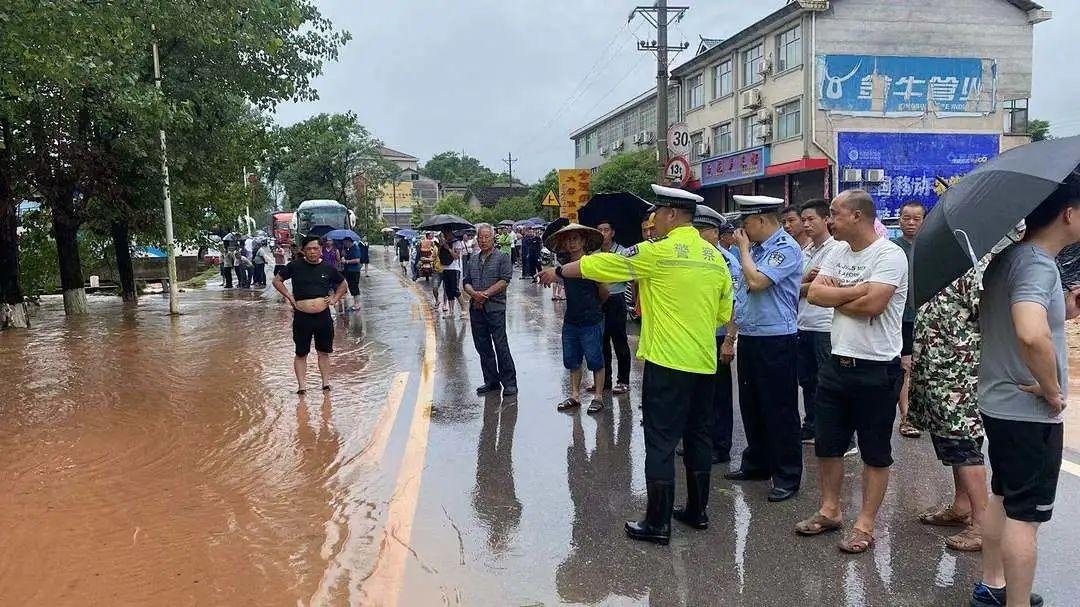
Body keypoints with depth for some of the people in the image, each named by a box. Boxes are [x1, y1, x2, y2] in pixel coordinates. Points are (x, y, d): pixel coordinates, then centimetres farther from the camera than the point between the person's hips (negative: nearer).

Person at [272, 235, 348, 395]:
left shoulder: (328, 268, 4)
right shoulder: (295, 266, -2)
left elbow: (342, 284, 19)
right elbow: (277, 281, 7)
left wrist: (335, 298, 5)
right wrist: (289, 296, -3)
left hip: (323, 316, 2)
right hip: (302, 317, -2)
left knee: (324, 352, 10)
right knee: (301, 353, 5)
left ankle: (326, 383, 21)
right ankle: (302, 386, 11)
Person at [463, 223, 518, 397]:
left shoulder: (502, 257, 0)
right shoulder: (473, 260, 17)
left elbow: (504, 281, -10)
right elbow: (466, 283, 13)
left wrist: (485, 294, -14)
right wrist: (474, 294, -9)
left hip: (495, 308, -6)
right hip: (476, 309, 6)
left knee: (501, 346, -7)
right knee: (483, 347, 10)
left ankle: (509, 382, 1)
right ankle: (491, 381, 20)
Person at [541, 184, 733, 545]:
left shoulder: (657, 252, -11)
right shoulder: (714, 257, 7)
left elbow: (600, 265, -2)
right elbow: (724, 314, 13)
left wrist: (558, 272, 12)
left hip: (667, 361, -6)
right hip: (704, 362, 7)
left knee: (661, 441, 0)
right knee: (698, 436, 15)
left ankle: (658, 522, 5)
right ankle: (697, 510, 26)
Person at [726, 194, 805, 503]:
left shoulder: (786, 248, -13)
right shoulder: (757, 247, 11)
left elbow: (756, 281, -22)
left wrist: (743, 248, -11)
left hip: (777, 340, -9)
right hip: (749, 336, 9)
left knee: (780, 410, -1)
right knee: (751, 405, 17)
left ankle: (787, 476, 10)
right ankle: (757, 463, 31)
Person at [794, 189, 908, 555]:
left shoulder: (890, 255, -14)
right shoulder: (839, 253, 9)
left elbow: (872, 304, -25)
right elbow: (814, 294, -2)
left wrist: (836, 298, -9)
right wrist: (855, 291, -14)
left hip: (876, 369, -8)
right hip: (837, 363, 8)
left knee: (875, 453, 7)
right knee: (826, 443, 15)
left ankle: (865, 525, 16)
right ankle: (829, 511, 30)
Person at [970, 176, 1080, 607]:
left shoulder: (1008, 257, 6)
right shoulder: (1036, 264, -23)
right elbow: (1032, 335, -41)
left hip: (999, 402, 10)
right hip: (1030, 412, -10)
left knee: (1003, 498, 21)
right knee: (1026, 514, 1)